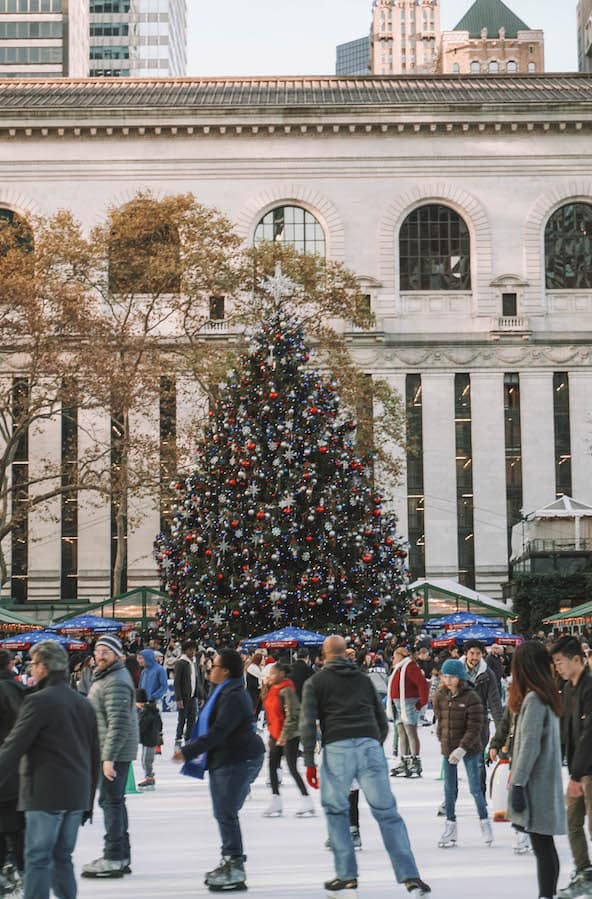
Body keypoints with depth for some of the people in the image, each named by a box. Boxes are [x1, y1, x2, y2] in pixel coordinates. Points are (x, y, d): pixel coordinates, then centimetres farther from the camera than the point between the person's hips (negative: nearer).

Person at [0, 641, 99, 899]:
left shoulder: (39, 701, -10)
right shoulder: (84, 704, 14)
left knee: (38, 859, -2)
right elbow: (94, 757, 18)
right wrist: (88, 802, 23)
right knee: (62, 858, 14)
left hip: (46, 794, -7)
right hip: (77, 796, 7)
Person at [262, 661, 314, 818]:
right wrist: (272, 735, 19)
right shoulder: (273, 690, 10)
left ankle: (307, 803, 2)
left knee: (292, 769, -6)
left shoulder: (286, 691, -17)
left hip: (289, 735, -9)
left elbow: (291, 715, -20)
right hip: (276, 734, 9)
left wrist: (283, 736, -19)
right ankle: (275, 803, 14)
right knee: (272, 767, 7)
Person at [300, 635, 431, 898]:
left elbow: (308, 723, 1)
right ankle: (410, 877, -5)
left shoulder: (315, 682, 12)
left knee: (336, 810, 14)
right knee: (387, 812, 1)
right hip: (370, 744, 2)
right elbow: (382, 720, 22)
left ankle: (346, 876, 12)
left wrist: (309, 762, 3)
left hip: (337, 748, -2)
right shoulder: (364, 679, 21)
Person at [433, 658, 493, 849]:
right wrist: (442, 739, 7)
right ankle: (450, 826, 18)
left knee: (475, 788, 0)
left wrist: (462, 749, -22)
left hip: (470, 749, -5)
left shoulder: (471, 698, -15)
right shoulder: (440, 697, 0)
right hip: (448, 749, 5)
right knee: (449, 789, 8)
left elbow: (474, 728, -16)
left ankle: (485, 822, 19)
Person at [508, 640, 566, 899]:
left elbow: (530, 745, -18)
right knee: (545, 847, 12)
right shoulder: (548, 697, 12)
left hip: (536, 787, -9)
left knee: (542, 847, -8)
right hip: (547, 783, 9)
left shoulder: (533, 700, -16)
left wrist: (518, 784, -16)